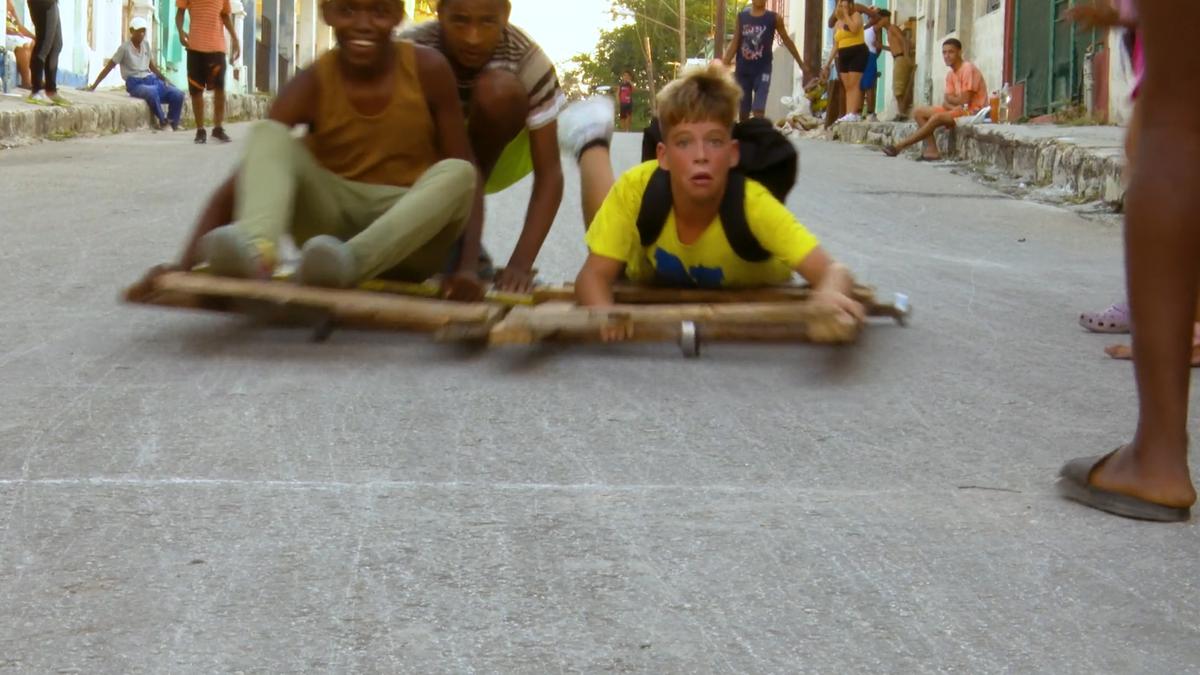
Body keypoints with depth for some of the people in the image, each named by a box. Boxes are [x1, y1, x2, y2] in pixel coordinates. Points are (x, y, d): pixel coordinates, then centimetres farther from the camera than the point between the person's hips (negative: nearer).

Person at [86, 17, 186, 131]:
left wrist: (164, 79, 11)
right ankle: (162, 121, -24)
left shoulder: (146, 44, 12)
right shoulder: (124, 48, -4)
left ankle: (173, 124, -1)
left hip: (151, 79, 6)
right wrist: (93, 86, -3)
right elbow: (108, 68, -1)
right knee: (152, 91, -41)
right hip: (135, 84, -6)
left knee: (178, 95, -16)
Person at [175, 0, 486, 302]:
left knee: (456, 172, -31)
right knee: (269, 132, -21)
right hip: (333, 221, 1)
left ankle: (349, 261, -51)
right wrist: (185, 266, -31)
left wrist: (468, 265, -25)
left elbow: (469, 174, -9)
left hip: (408, 245, -1)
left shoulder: (428, 70, -9)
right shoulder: (313, 85, -9)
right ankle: (254, 248, -50)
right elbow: (240, 179, -17)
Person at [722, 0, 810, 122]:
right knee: (743, 111, 9)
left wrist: (801, 64, 13)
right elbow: (735, 43, 6)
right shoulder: (741, 16, 4)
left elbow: (787, 41, 8)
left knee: (758, 110, -14)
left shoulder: (774, 18, -1)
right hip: (743, 70, 2)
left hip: (763, 70, -2)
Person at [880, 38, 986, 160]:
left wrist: (949, 99, -2)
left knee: (937, 117, -31)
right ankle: (932, 150, -16)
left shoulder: (968, 69, -15)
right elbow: (946, 101, 2)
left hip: (973, 111, -9)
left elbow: (964, 101, -20)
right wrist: (953, 105, -21)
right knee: (919, 112, 0)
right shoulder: (950, 74, 10)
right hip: (956, 109, 9)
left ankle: (900, 146, -24)